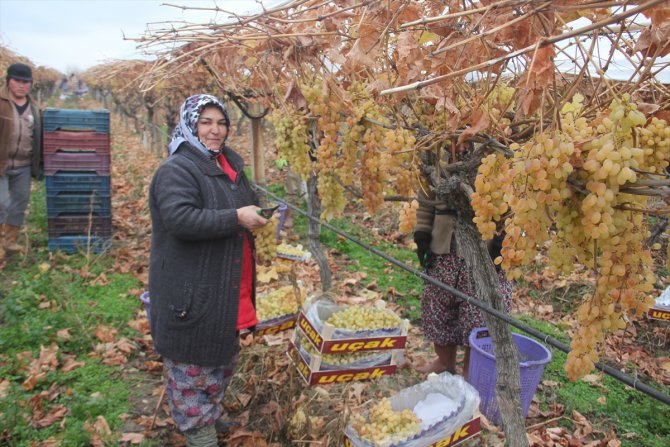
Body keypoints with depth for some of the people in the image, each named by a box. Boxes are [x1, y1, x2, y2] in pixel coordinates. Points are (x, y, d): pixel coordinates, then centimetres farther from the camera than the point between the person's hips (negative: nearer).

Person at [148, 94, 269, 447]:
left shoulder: (229, 164, 12)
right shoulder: (177, 169, -17)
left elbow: (245, 205, 27)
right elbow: (180, 218, -31)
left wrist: (259, 214, 8)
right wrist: (236, 218, -29)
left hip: (228, 287, 9)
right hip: (191, 289, -9)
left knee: (223, 352, 22)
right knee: (192, 357, 4)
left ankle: (210, 412, 43)